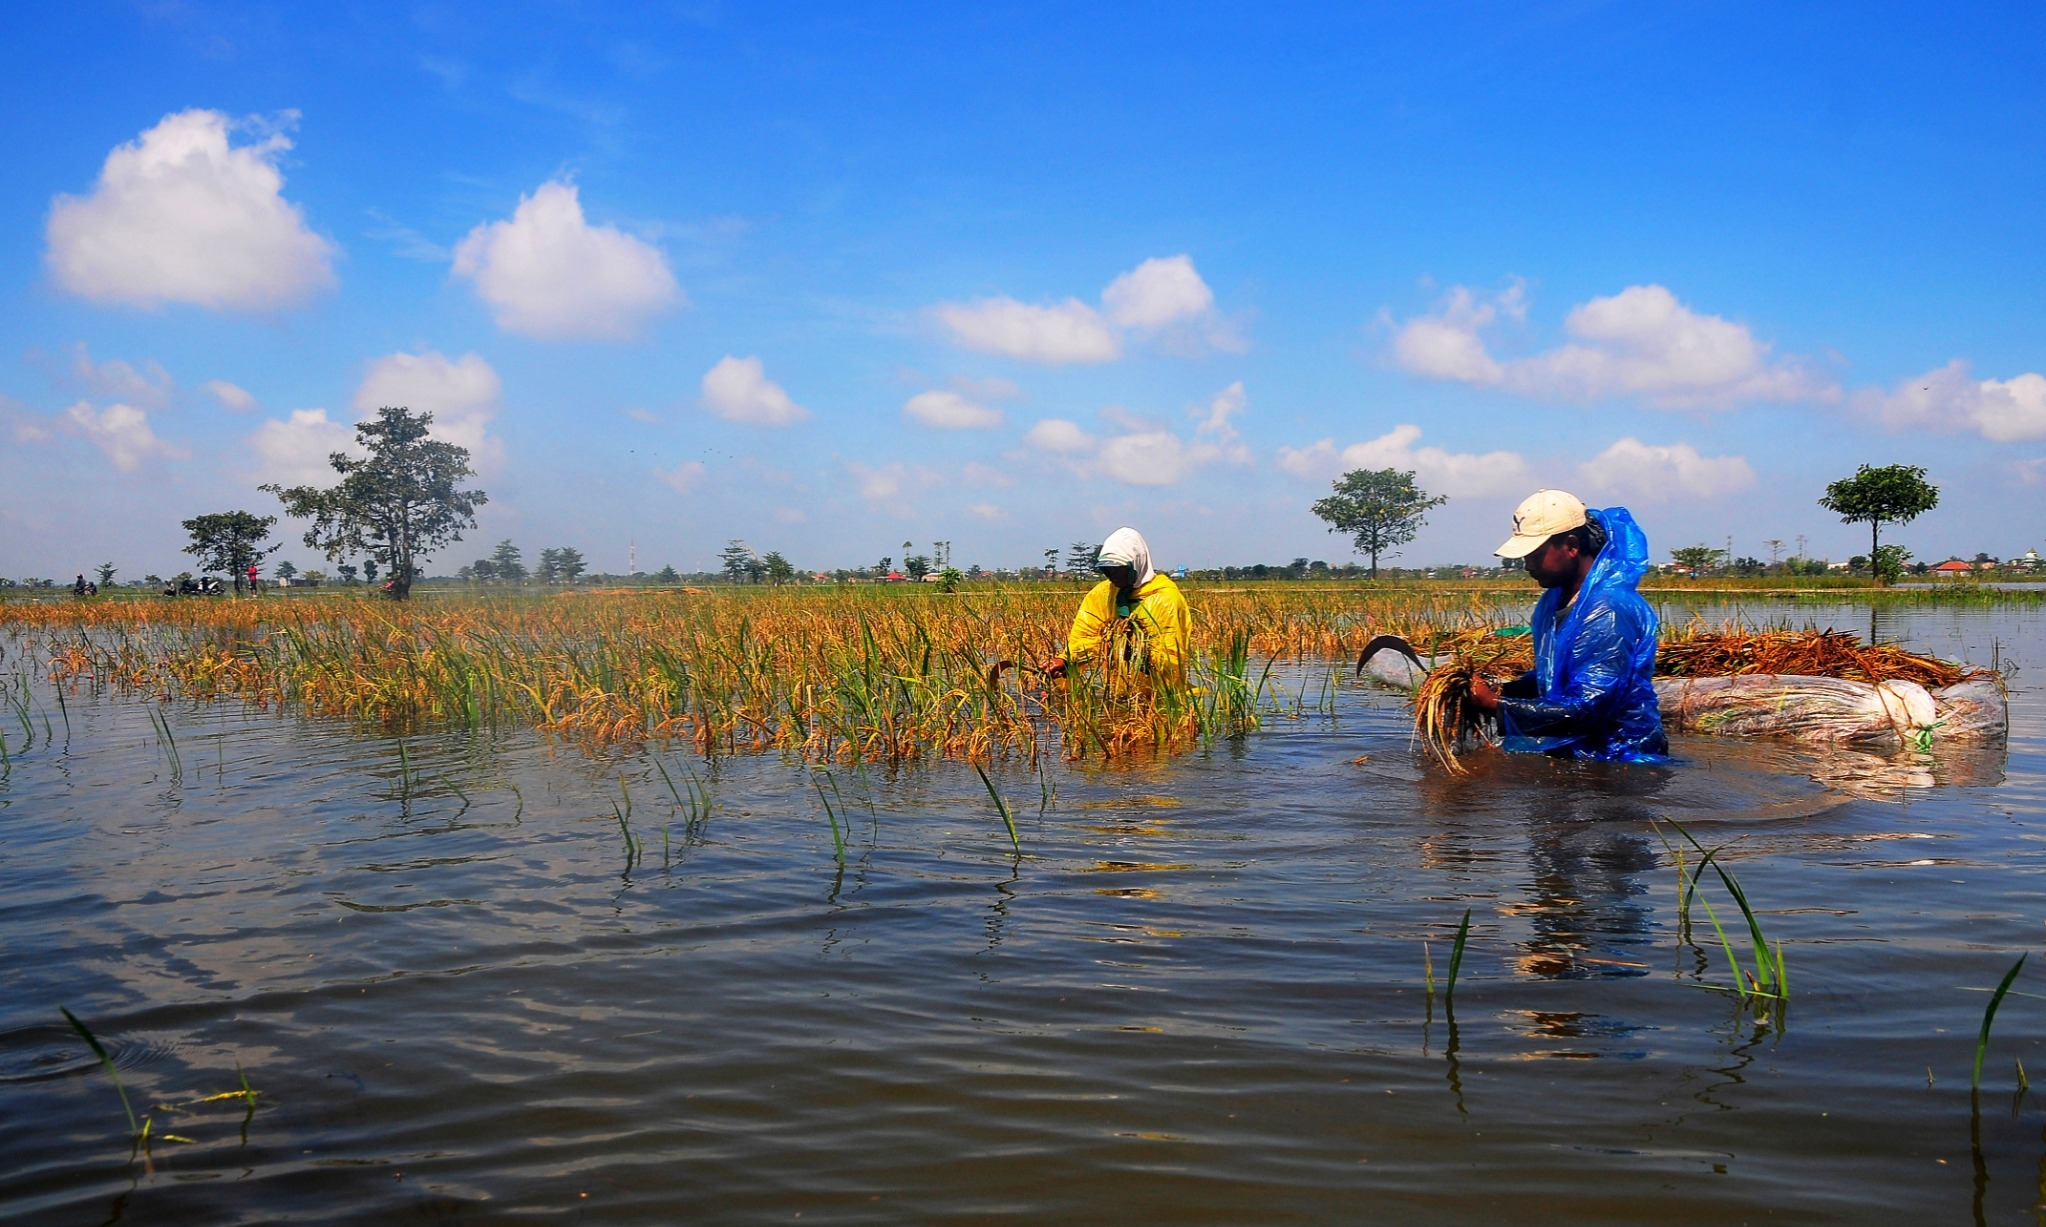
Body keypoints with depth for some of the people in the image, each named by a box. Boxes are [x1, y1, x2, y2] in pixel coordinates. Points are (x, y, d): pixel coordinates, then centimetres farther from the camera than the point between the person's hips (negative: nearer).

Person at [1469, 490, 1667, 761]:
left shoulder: (1609, 611, -21)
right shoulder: (1553, 601, 7)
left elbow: (1585, 709, -25)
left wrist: (1496, 705, -20)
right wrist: (1499, 691, -1)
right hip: (1571, 748, 8)